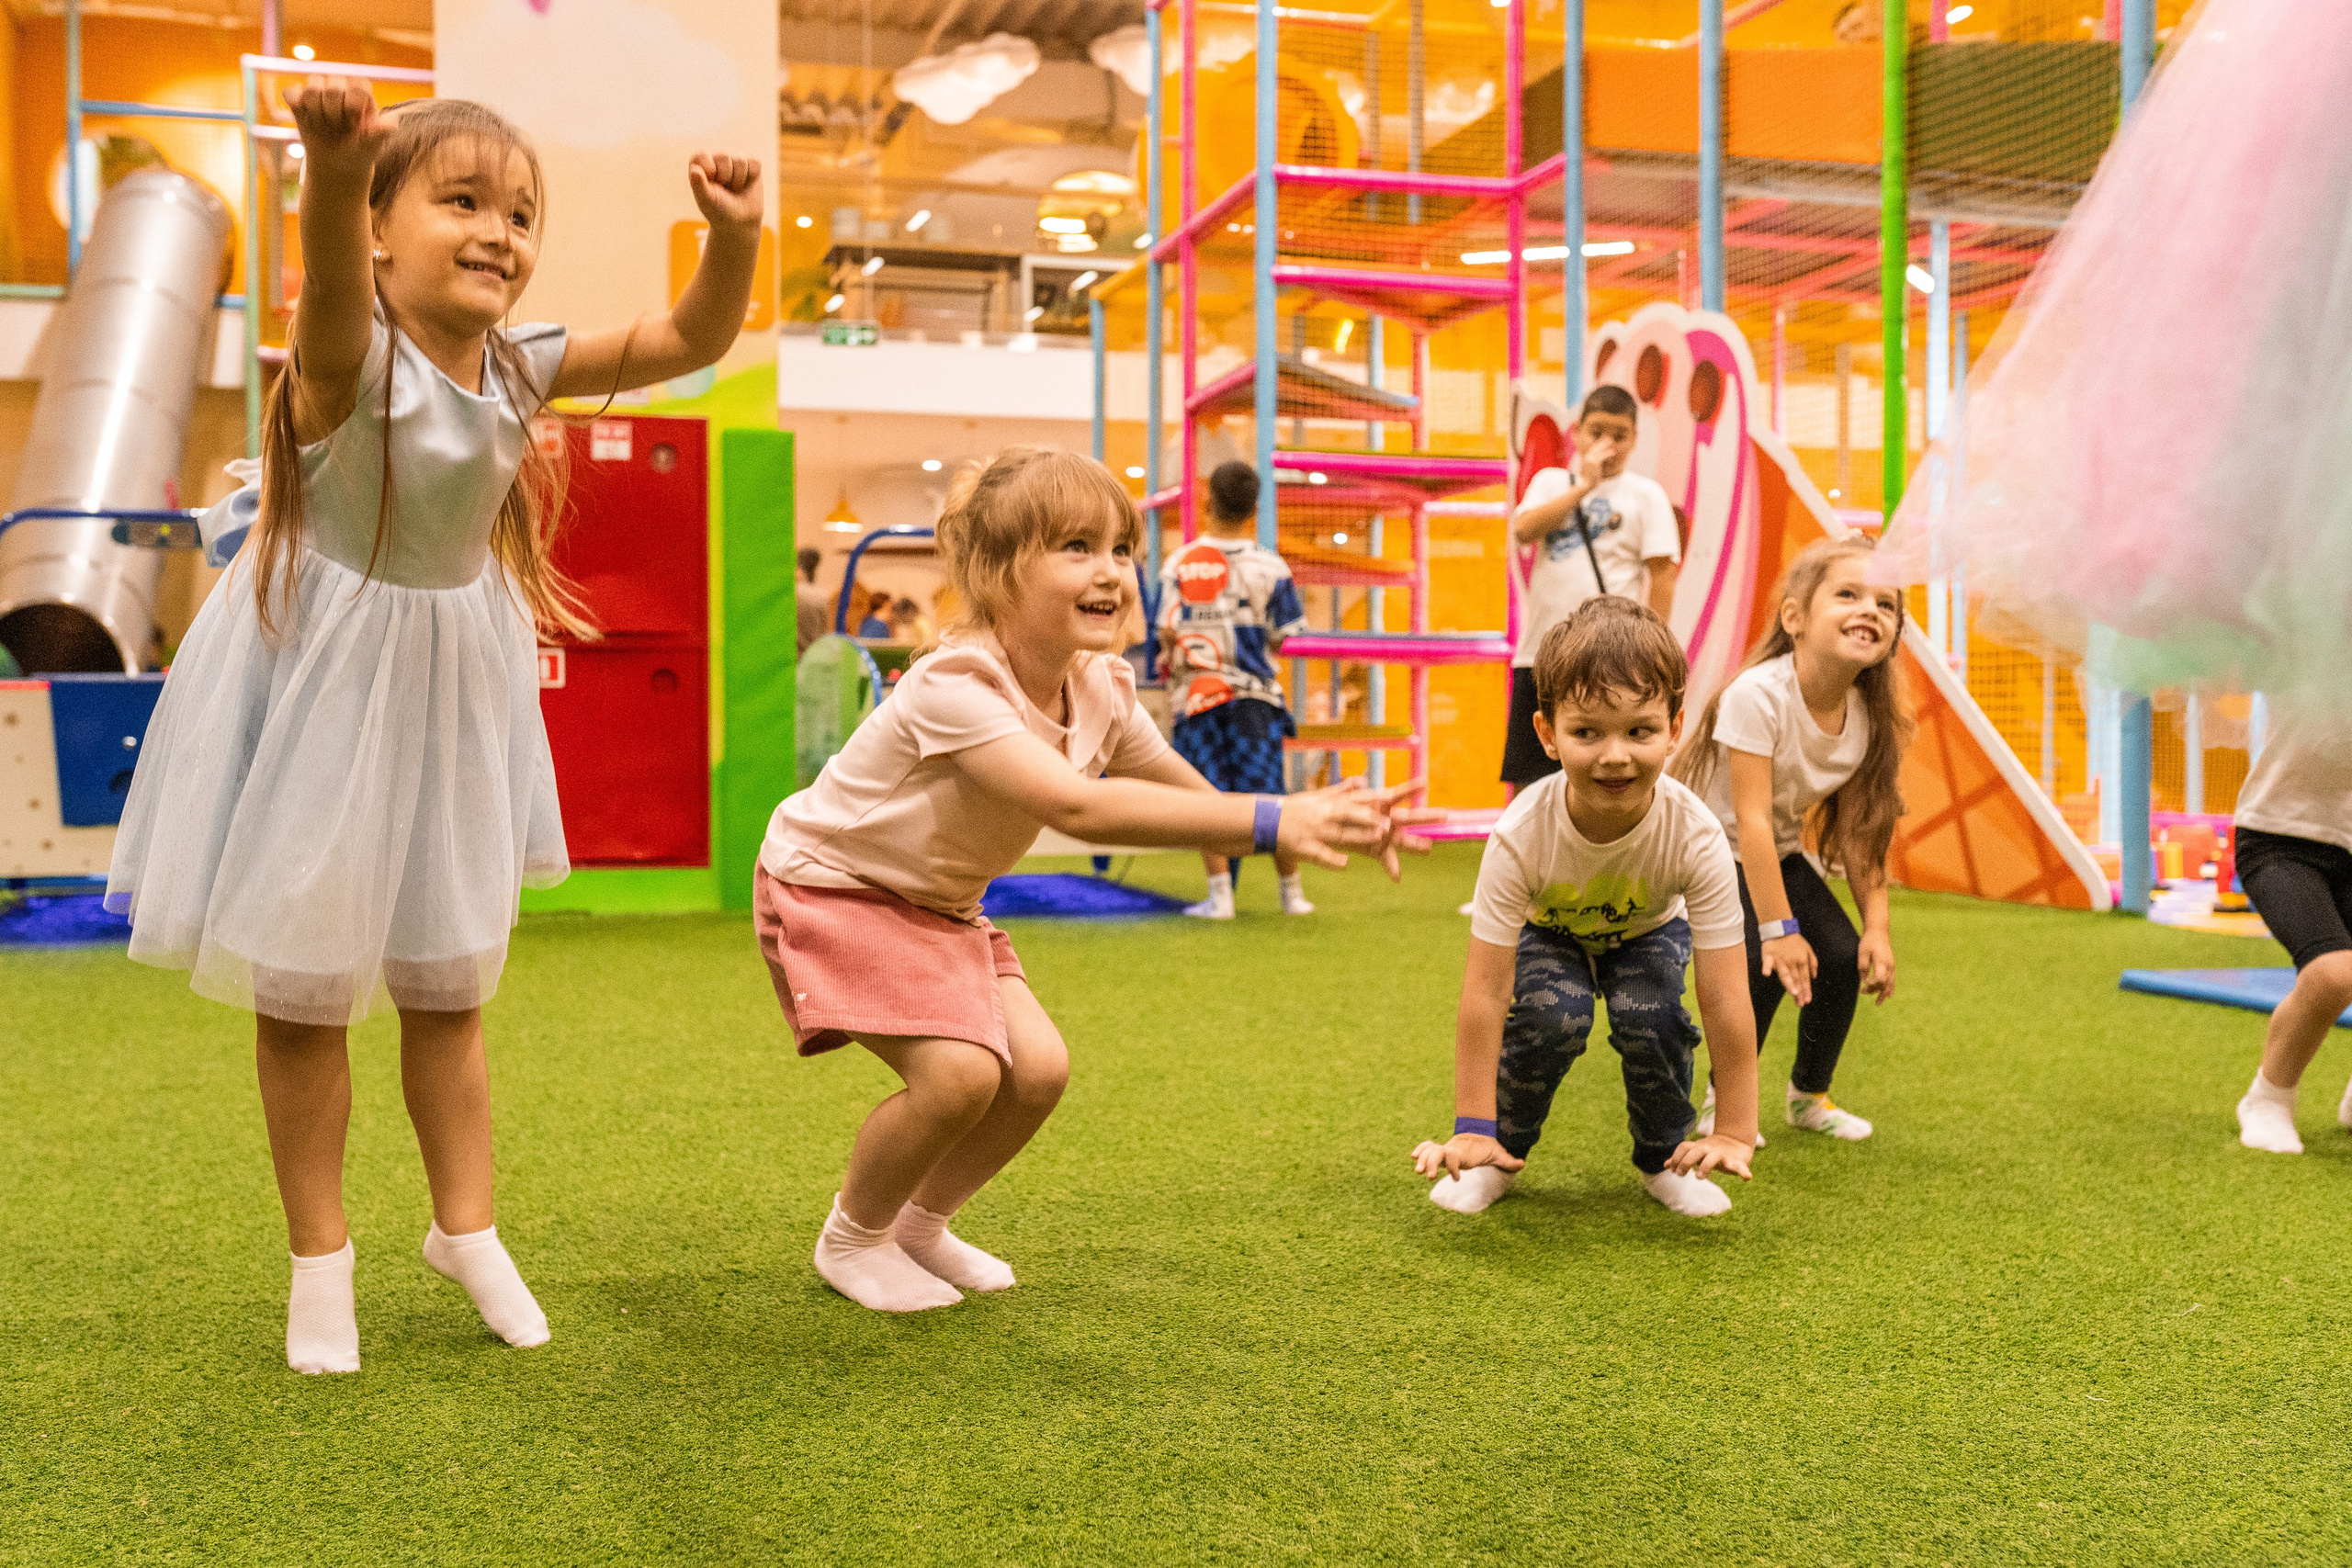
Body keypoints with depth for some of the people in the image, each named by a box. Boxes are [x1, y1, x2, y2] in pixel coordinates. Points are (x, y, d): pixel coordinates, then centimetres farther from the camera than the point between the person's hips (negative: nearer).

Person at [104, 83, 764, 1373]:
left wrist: (734, 237, -24)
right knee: (302, 988, 6)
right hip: (320, 680, -5)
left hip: (451, 682, 5)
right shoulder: (354, 360, -22)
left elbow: (685, 341, -5)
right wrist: (336, 171, -66)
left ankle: (465, 1227, 32)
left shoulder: (519, 367, -4)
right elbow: (333, 290, -45)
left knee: (448, 988, 15)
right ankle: (320, 1261, 24)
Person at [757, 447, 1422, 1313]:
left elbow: (1201, 800, -4)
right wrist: (1273, 819, -50)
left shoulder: (1101, 691, -9)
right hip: (828, 884, -7)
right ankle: (852, 1237, 5)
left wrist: (1320, 820, -24)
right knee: (959, 1071, -22)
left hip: (938, 904, 8)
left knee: (1038, 1069, -5)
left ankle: (921, 1221, 20)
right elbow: (1077, 806, -47)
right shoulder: (954, 685, -34)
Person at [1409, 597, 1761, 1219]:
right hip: (1548, 932, -1)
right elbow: (1485, 991, -34)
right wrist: (1473, 1131, -32)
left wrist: (1735, 1132, -28)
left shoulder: (1696, 836, -37)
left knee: (1650, 1018, -26)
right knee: (1554, 1016, -28)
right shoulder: (1520, 835, -38)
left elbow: (1725, 1000, -31)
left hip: (1648, 931, 1)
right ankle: (1504, 1155, -1)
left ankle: (1663, 1159, 3)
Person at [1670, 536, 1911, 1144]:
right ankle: (1723, 1102, 0)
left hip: (1779, 853, 6)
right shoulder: (1758, 696, -30)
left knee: (1842, 956, -7)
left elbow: (1859, 831, -3)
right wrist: (1778, 927, -29)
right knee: (1763, 963, -22)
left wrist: (1877, 927, -10)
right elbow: (1750, 817, -30)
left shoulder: (1869, 719, -11)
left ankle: (1810, 1094, 17)